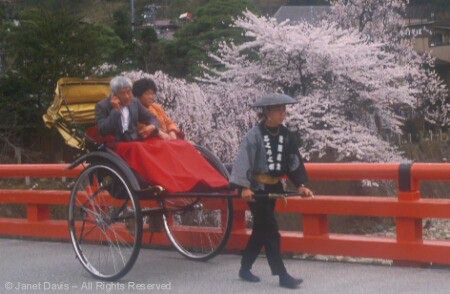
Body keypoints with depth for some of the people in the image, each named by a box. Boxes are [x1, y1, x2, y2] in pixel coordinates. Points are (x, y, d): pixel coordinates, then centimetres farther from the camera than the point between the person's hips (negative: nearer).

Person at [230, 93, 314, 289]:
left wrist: (300, 185, -2)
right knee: (270, 232, -7)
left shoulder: (286, 135, 5)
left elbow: (294, 161, 8)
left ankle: (245, 269, 28)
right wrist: (244, 187, -30)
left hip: (273, 188, 7)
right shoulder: (255, 134, -15)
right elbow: (244, 160, -21)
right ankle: (282, 276, -4)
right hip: (256, 188, -7)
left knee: (261, 230, 15)